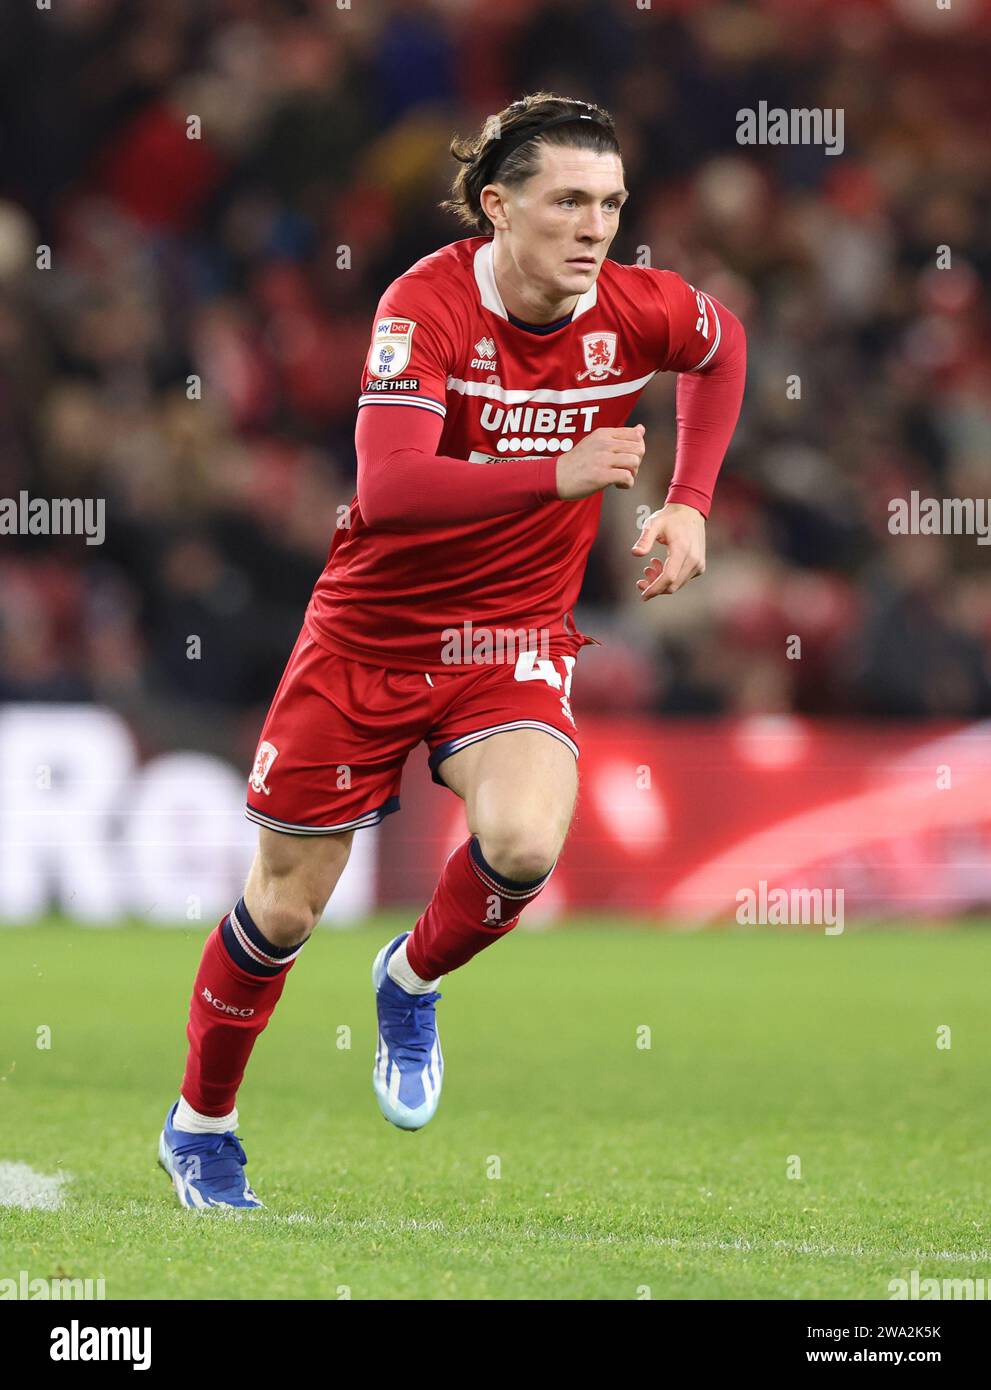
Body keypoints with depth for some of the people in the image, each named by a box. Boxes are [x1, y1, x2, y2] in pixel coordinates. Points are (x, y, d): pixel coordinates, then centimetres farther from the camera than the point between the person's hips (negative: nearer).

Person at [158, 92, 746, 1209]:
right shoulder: (428, 303, -23)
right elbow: (386, 487, -37)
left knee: (523, 844, -27)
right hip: (371, 629, -2)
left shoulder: (635, 310, -11)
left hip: (515, 635, 2)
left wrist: (688, 506, 6)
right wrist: (555, 474, -48)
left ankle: (412, 982, 7)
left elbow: (722, 345, 15)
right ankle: (199, 1126, 33)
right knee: (285, 907, 7)